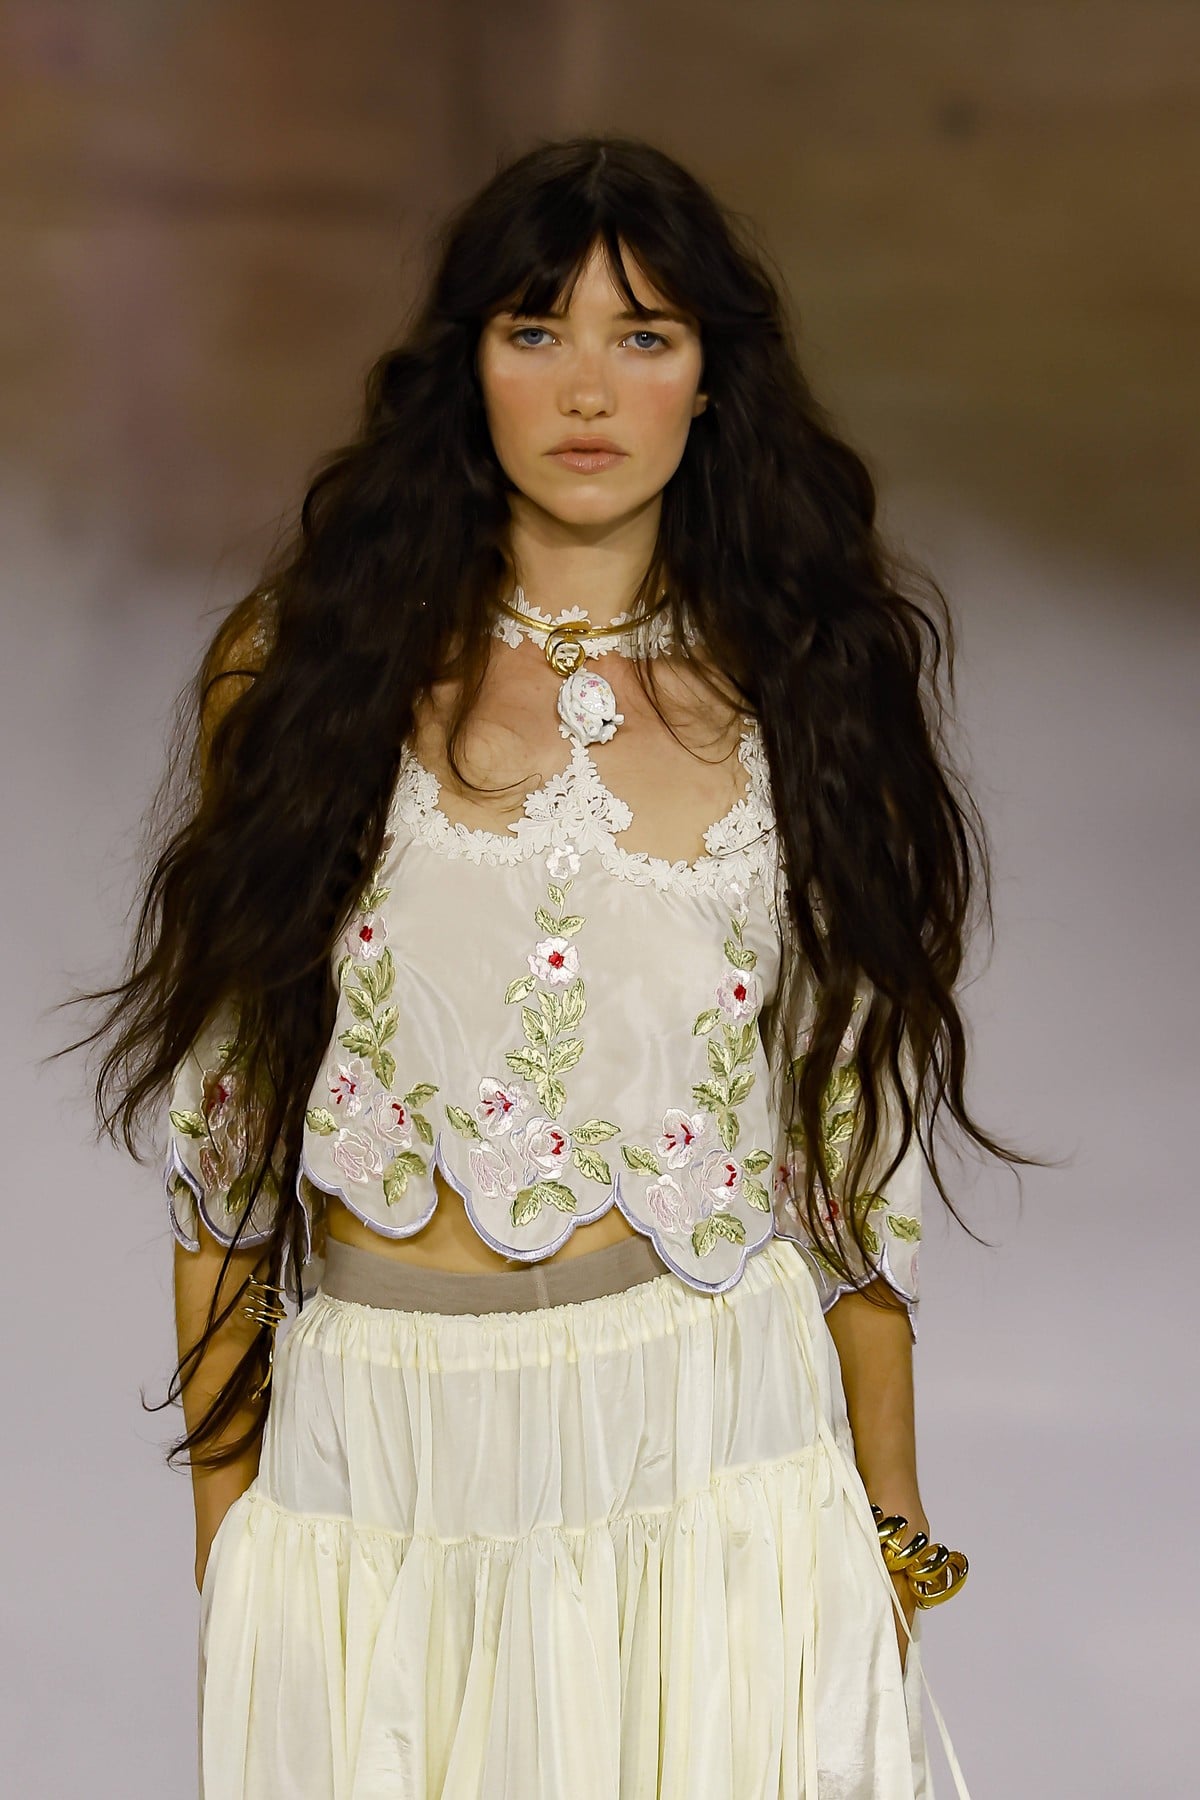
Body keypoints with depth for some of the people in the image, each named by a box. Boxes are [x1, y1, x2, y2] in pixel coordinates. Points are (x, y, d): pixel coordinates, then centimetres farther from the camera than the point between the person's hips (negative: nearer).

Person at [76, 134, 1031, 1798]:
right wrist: (225, 1529, 1)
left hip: (715, 1466, 1)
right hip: (374, 1472, 0)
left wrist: (892, 1529, 7)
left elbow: (857, 1136, 6)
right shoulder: (312, 666, 0)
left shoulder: (798, 692, 3)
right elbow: (225, 1118, 2)